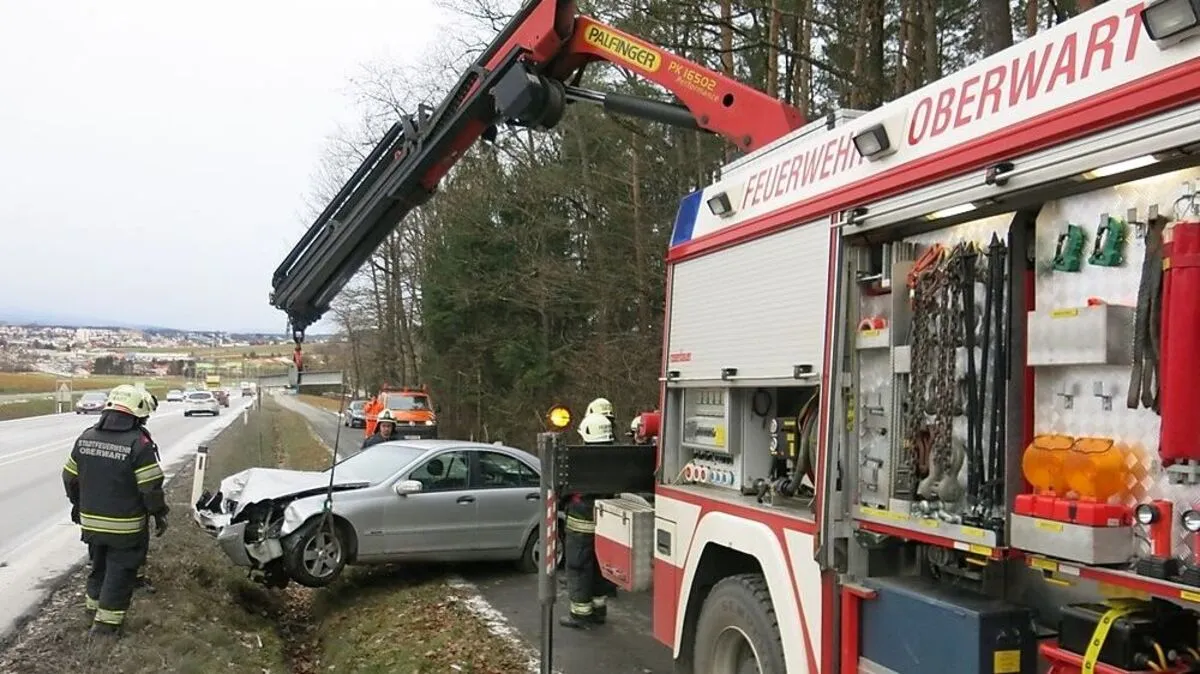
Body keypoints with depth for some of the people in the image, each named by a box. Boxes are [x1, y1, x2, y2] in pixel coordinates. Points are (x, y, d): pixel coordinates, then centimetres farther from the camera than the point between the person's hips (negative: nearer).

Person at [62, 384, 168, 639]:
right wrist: (160, 513, -4)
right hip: (125, 525, -6)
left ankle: (94, 606, 38)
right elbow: (151, 486, -17)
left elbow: (70, 477, 11)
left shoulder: (86, 437, 2)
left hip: (91, 520, 6)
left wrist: (78, 504, 25)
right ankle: (106, 622, 8)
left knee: (99, 565, 24)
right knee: (120, 571, 5)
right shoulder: (138, 442, -19)